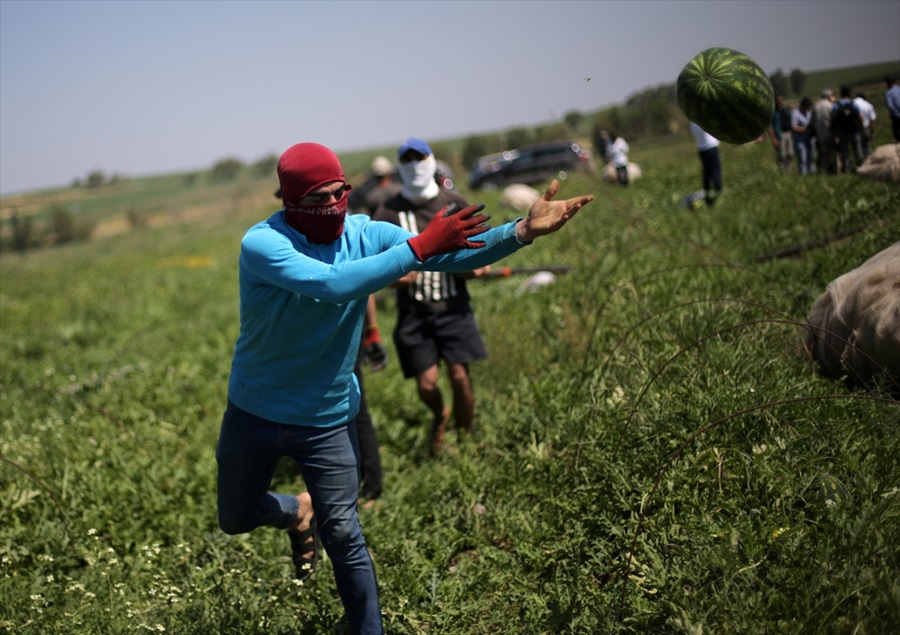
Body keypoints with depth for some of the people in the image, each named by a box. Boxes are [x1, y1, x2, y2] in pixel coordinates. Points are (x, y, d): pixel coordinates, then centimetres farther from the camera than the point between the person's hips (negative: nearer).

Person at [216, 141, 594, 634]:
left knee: (344, 539, 4)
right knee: (236, 520, 20)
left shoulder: (366, 234, -11)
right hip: (254, 416, -1)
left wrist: (524, 231, -35)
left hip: (328, 421, 1)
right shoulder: (262, 243, -24)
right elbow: (333, 284, -40)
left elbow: (454, 254, -19)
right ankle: (297, 513, 51)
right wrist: (420, 246, -41)